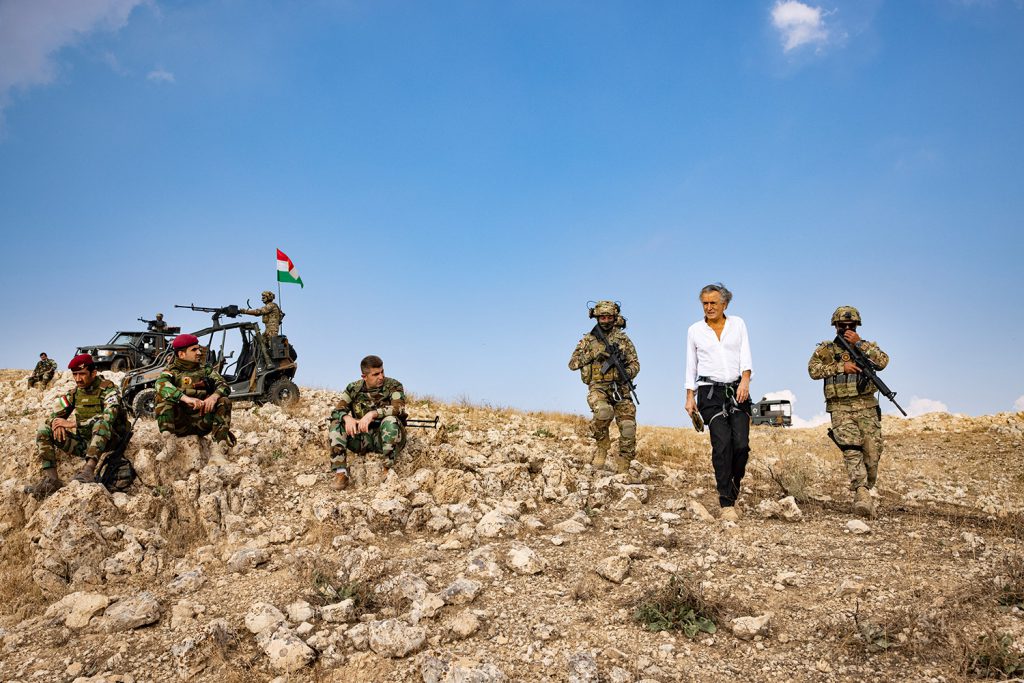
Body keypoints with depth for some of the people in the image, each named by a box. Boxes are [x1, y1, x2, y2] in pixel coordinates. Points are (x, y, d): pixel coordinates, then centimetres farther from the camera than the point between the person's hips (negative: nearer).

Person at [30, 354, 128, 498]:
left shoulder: (107, 389, -11)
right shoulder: (74, 393, 8)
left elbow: (110, 415, -28)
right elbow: (54, 415, 11)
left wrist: (73, 423, -27)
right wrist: (56, 422, -16)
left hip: (108, 441, -6)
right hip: (84, 442, 6)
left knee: (102, 422, -37)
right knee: (43, 433, -6)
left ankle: (88, 469, -51)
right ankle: (51, 478, -22)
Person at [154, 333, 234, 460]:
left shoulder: (205, 370, 14)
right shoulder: (172, 370, 4)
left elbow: (224, 386, -1)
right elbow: (161, 384, -20)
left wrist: (214, 397, -26)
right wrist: (185, 398, -36)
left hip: (203, 422, 2)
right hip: (180, 424, -2)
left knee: (224, 401, -17)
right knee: (162, 398, -23)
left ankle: (222, 442, -28)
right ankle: (169, 442, -33)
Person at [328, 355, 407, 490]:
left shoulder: (393, 386, -4)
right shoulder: (354, 388, 5)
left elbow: (399, 408, -22)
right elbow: (337, 410, -2)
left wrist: (372, 414, -34)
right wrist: (347, 418, -26)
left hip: (386, 438, -3)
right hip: (362, 439, 3)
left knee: (390, 421, -33)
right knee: (337, 422, -16)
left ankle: (389, 470, -23)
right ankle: (340, 472, -23)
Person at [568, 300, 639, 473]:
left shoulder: (623, 339, 13)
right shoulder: (588, 340, 10)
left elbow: (635, 363, 13)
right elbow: (572, 364, 6)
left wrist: (627, 373, -10)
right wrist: (592, 354, -7)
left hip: (620, 388, 2)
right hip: (598, 388, -2)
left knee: (628, 425, -13)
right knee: (604, 411, -34)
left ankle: (623, 463, 2)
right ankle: (602, 446, -8)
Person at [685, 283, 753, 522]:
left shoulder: (737, 324, 11)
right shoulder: (695, 330, 10)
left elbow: (745, 356, 1)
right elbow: (691, 366, 13)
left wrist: (745, 380, -16)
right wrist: (690, 397, 7)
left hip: (738, 390, 1)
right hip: (710, 392, -1)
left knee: (741, 444, -10)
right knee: (722, 444, -15)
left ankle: (731, 488, 16)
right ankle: (727, 504, -11)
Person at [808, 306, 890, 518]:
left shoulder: (867, 346, 14)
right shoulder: (826, 349, 11)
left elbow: (882, 361, -7)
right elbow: (813, 370, -5)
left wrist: (859, 343, -11)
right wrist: (841, 367, -11)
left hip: (867, 407, 2)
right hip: (841, 408, -2)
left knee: (872, 455, 0)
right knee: (851, 450, -20)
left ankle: (864, 491, 20)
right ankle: (862, 495, -28)